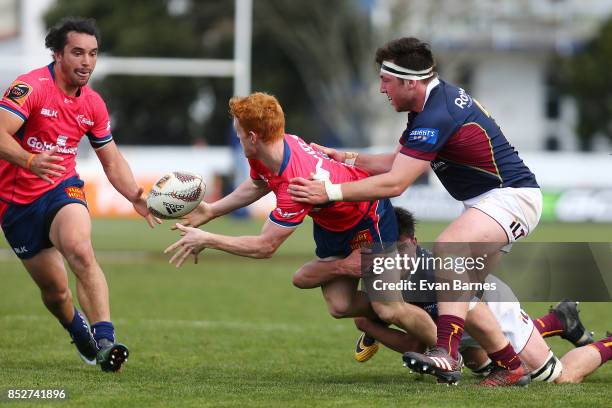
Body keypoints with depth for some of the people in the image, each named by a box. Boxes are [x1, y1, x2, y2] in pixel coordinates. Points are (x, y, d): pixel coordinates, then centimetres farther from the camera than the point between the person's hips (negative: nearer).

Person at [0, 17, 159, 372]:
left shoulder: (92, 104, 4)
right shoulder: (31, 88, -16)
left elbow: (112, 160, 13)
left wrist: (136, 197, -3)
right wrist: (29, 161, -47)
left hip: (62, 190, 2)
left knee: (81, 251, -31)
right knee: (55, 290, 4)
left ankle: (105, 341, -40)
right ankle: (80, 332, 38)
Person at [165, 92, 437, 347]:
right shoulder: (261, 155, -17)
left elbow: (265, 246, -34)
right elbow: (258, 185, 11)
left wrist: (207, 240, -25)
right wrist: (211, 211, 5)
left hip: (368, 217, -8)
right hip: (329, 224, 8)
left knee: (388, 309, -14)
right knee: (339, 306, -5)